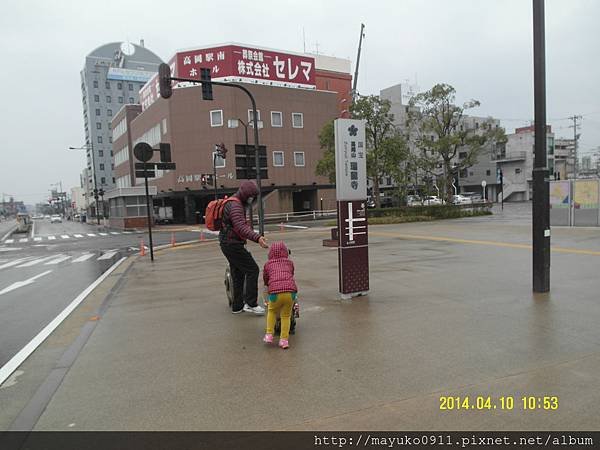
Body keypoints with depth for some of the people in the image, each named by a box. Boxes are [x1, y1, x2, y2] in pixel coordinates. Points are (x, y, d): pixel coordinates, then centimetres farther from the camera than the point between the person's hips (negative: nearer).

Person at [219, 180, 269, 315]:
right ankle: (251, 303, -4)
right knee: (252, 270, -7)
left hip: (228, 243, 11)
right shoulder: (235, 205, -20)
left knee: (238, 274, 15)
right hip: (232, 244, -11)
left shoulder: (233, 203, 15)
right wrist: (257, 238, -48)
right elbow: (241, 227, -35)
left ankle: (237, 306, 22)